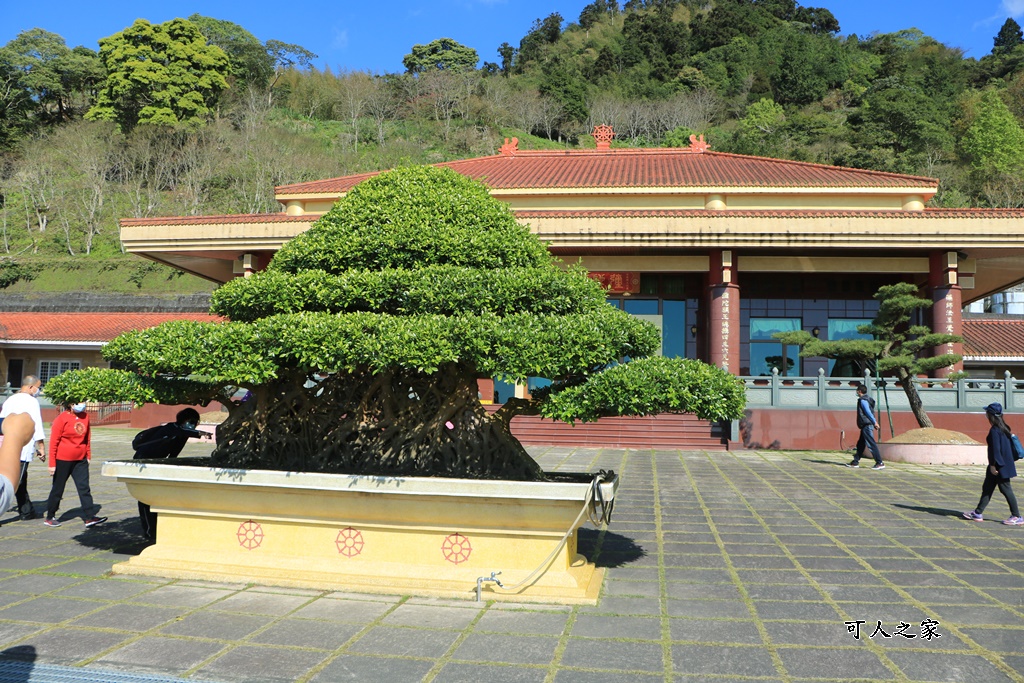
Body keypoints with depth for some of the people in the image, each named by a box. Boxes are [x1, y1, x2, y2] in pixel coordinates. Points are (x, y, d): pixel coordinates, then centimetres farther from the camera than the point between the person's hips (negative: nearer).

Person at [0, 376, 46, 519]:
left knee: (21, 481, 17)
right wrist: (41, 447, -5)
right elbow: (37, 425, -10)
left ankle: (27, 511, 27)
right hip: (23, 448, -8)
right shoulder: (31, 401, -7)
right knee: (15, 482, -7)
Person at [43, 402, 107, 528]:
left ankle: (89, 517, -4)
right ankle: (50, 517, 23)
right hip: (63, 461, -4)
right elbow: (53, 442, -9)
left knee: (84, 488, -2)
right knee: (57, 489, 8)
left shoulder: (85, 416, 4)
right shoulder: (62, 419, -11)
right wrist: (52, 464, -10)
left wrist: (88, 456, 13)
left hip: (80, 460, 4)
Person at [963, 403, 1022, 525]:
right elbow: (1010, 446, 16)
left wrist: (993, 465, -16)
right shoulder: (1004, 428, 9)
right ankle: (978, 513, 19)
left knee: (1006, 489, -1)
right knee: (987, 488, 13)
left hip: (999, 466, -10)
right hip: (1005, 463, 10)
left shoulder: (994, 430, -19)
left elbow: (995, 448, -21)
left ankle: (1016, 517, 6)